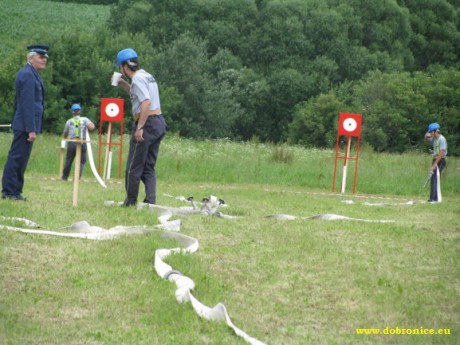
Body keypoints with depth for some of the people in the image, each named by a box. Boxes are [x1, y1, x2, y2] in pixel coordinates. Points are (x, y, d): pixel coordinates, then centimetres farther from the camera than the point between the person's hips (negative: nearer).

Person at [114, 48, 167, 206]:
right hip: (159, 121, 9)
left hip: (147, 122, -9)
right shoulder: (147, 76, 17)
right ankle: (150, 201, 1)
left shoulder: (138, 78, -12)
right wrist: (123, 85, 27)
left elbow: (146, 101, -25)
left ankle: (130, 202, 7)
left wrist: (139, 127, -26)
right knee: (149, 167, 10)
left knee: (134, 166, 1)